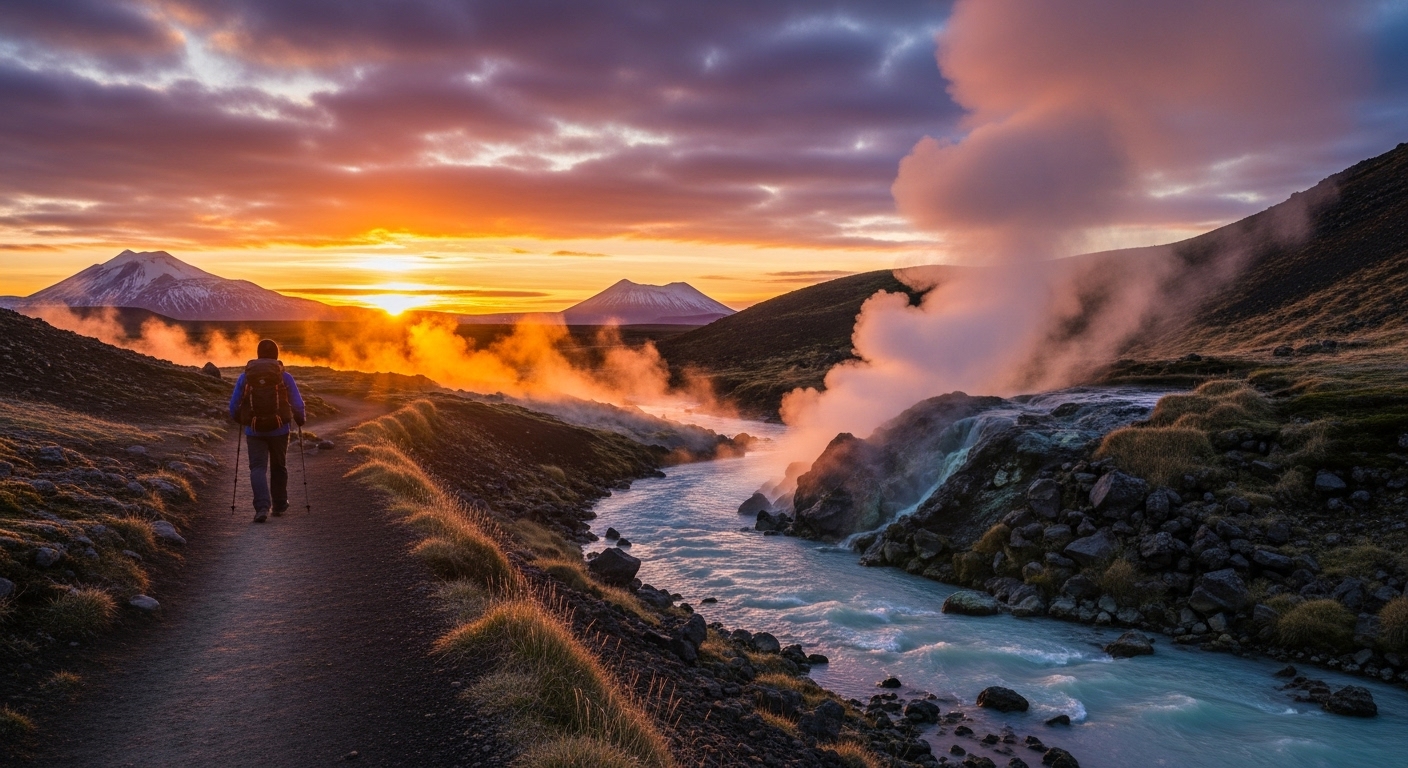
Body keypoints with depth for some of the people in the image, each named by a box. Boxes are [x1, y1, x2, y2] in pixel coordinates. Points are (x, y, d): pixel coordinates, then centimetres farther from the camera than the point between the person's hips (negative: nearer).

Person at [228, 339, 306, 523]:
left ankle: (262, 506, -17)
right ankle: (279, 505, 29)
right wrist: (301, 419, 16)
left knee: (258, 468, 2)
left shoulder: (245, 376, 1)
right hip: (279, 430, 0)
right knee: (278, 468, 17)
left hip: (254, 430, 0)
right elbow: (298, 404, -3)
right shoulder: (284, 376, -3)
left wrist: (238, 418, 25)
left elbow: (233, 405, 4)